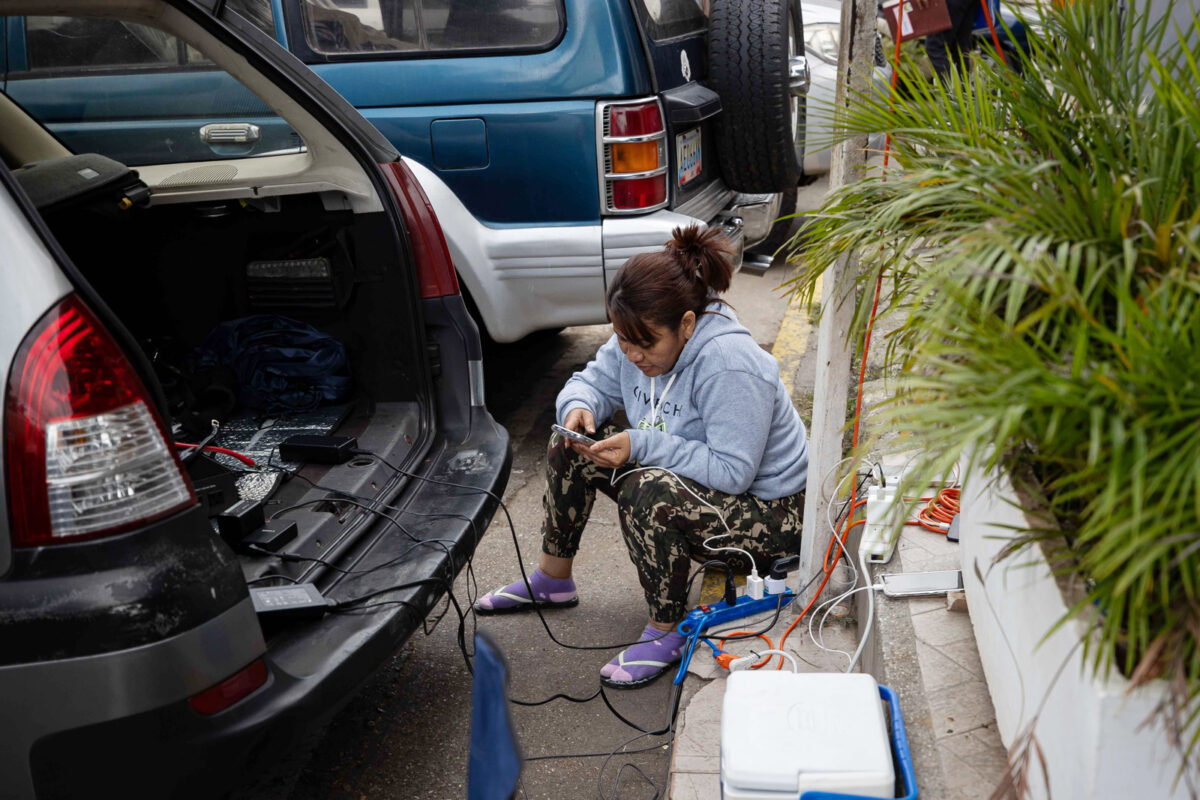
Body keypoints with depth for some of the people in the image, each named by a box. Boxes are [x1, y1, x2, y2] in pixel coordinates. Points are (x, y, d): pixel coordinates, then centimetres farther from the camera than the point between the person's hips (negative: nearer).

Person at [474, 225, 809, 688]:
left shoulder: (729, 365, -32)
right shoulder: (640, 341, -8)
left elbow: (732, 472, -33)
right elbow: (595, 380, 7)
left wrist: (641, 446, -34)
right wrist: (579, 406, -17)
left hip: (766, 512, -8)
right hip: (690, 481, 9)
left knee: (649, 490, -36)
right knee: (574, 447, 2)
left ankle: (667, 632, -15)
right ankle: (553, 580, 18)